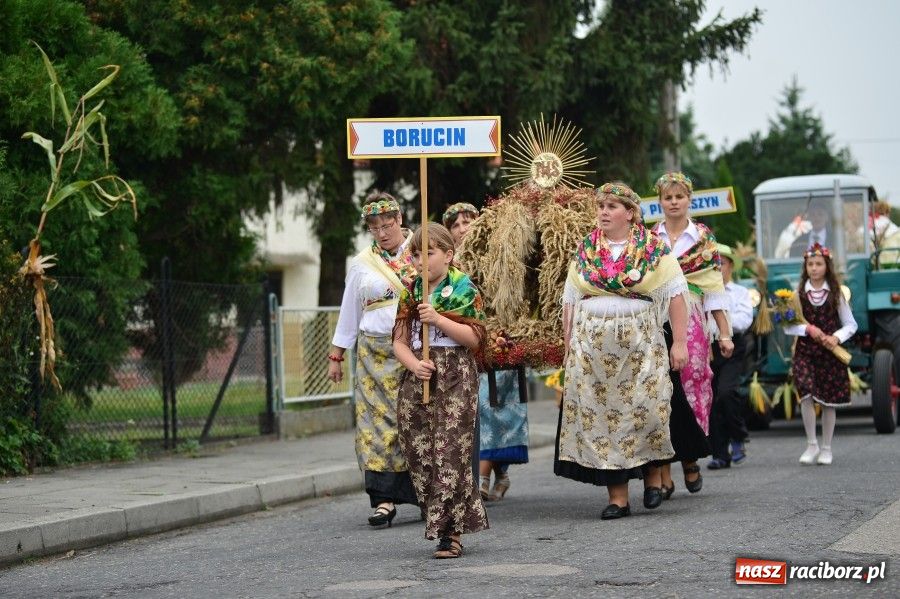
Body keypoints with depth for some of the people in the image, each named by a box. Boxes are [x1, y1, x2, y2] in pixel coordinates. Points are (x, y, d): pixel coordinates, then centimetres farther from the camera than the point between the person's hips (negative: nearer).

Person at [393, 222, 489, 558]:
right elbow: (400, 342, 10)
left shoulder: (464, 290, 0)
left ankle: (451, 531, -9)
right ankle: (446, 522, 12)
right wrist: (414, 364, -10)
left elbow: (474, 338, -6)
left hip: (455, 378, -5)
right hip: (418, 377, 5)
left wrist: (438, 319, -15)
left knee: (450, 451, -10)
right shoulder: (411, 293, 13)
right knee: (420, 453, 1)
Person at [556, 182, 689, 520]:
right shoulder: (585, 251, 11)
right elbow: (570, 300, 12)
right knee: (601, 415, -2)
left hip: (641, 343, -3)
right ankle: (617, 497, 2)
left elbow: (675, 295, -1)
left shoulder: (654, 249, 2)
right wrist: (569, 346, 6)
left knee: (646, 410, -10)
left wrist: (679, 342, -7)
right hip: (592, 346, 3)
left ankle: (653, 474, 17)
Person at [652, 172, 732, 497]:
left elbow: (714, 288, 5)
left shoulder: (704, 238, 7)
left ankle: (690, 460, 17)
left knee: (690, 388, -4)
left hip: (691, 323, -1)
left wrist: (725, 333, 1)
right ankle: (664, 472, -4)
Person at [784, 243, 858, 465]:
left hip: (830, 354, 1)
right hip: (805, 352, -1)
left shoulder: (835, 294, 2)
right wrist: (808, 328, -17)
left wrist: (836, 337, -13)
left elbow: (851, 325, 5)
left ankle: (826, 449, 18)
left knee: (828, 401, 5)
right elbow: (788, 326, -1)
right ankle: (811, 445, -4)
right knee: (806, 395, -18)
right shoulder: (798, 294, 2)